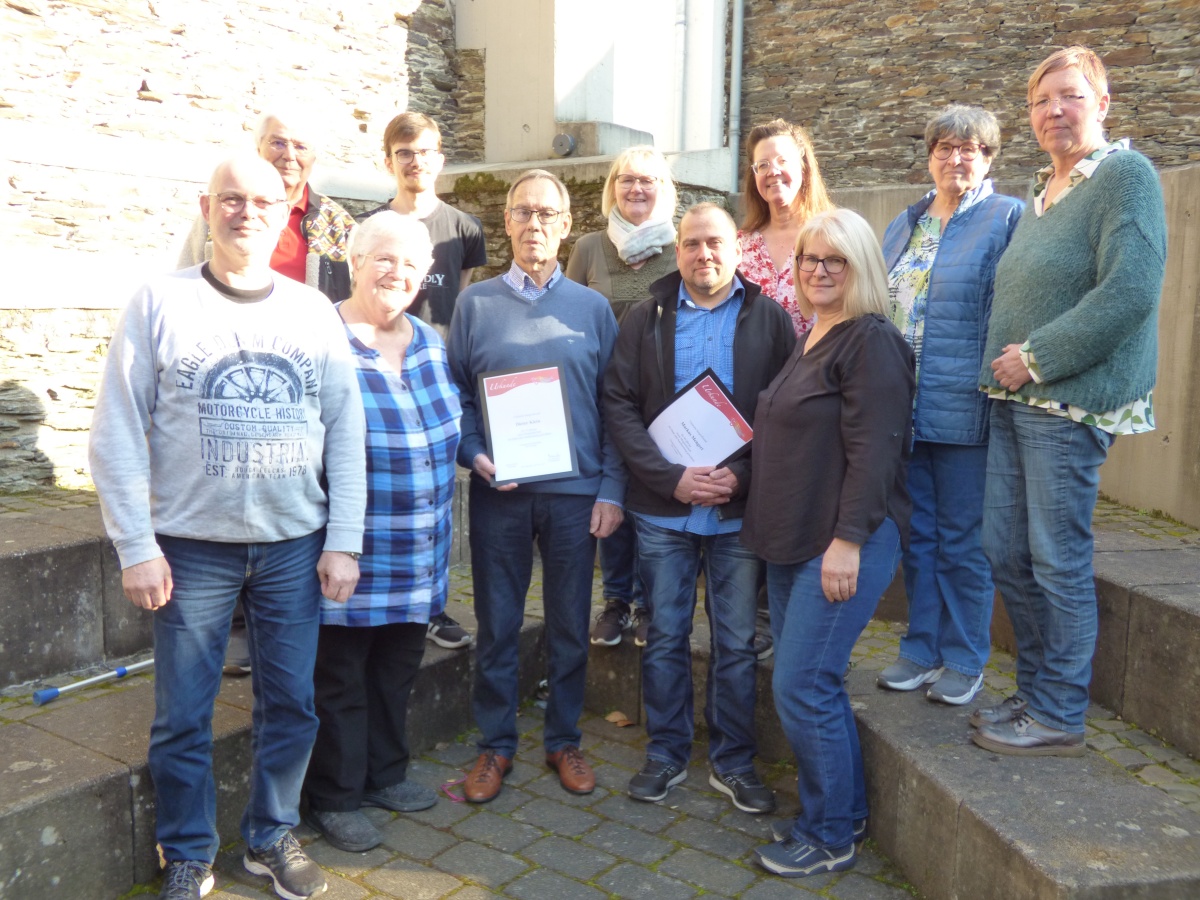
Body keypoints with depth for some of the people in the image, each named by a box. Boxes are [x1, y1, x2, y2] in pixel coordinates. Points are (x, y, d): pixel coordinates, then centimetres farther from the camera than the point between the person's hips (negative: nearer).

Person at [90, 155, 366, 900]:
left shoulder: (313, 310, 4)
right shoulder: (161, 303, -1)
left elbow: (346, 430, 2)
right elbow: (117, 435, -3)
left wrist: (344, 541, -2)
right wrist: (137, 548, -7)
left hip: (295, 545, 2)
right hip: (192, 547, -1)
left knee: (292, 704, 9)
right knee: (182, 716, 7)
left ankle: (273, 837, 30)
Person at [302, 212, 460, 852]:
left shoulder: (430, 343, 8)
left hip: (420, 551, 7)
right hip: (353, 551, -7)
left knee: (398, 668, 20)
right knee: (341, 675, 7)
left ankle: (384, 774, 38)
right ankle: (334, 798, 25)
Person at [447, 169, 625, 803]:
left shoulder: (593, 308, 6)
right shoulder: (475, 303, 4)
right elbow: (455, 394, 5)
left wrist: (612, 489, -2)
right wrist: (475, 456, -12)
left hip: (576, 491, 1)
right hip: (498, 491, 0)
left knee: (570, 625, 10)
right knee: (497, 625, 8)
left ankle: (563, 740, 28)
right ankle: (495, 745, 25)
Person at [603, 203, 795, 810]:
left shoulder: (769, 320, 3)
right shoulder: (646, 319, 5)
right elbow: (619, 406, -1)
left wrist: (744, 476, -14)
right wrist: (671, 478, -13)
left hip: (740, 510, 0)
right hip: (662, 509, 1)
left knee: (736, 643, 8)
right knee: (665, 636, 10)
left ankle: (733, 763, 24)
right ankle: (666, 754, 26)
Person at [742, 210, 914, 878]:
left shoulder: (871, 341, -12)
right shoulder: (810, 340, 16)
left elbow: (873, 447, -19)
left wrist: (848, 540, -23)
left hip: (845, 543, -9)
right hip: (792, 541, 9)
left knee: (802, 688, -5)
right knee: (815, 685, 15)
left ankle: (831, 837, 14)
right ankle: (845, 812, 31)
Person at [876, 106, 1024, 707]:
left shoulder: (1009, 219, -3)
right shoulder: (903, 225, 15)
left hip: (964, 410, -5)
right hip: (902, 410, 6)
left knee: (962, 539, 4)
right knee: (917, 534, 13)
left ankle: (965, 660, 19)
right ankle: (922, 648, 26)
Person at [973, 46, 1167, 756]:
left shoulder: (1125, 174, -7)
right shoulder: (1042, 193, 18)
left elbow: (1130, 292, -19)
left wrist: (1035, 356, -15)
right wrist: (1007, 362, 10)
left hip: (1070, 402, -8)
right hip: (1015, 398, 9)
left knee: (1058, 562, -2)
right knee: (1006, 552, 11)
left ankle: (1059, 718, 13)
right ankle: (1036, 692, 27)